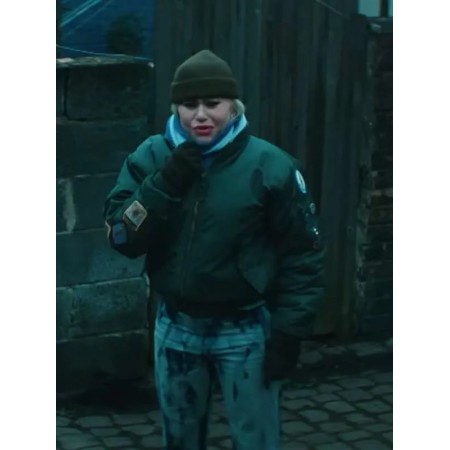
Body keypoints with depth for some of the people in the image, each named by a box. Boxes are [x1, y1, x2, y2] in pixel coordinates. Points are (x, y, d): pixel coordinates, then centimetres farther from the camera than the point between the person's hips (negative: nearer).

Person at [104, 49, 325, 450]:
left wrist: (289, 333, -11)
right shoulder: (151, 158, -4)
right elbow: (122, 238, -10)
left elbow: (303, 256, -8)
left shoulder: (269, 166, -12)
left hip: (246, 330, -4)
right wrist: (165, 186, -23)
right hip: (176, 327, 4)